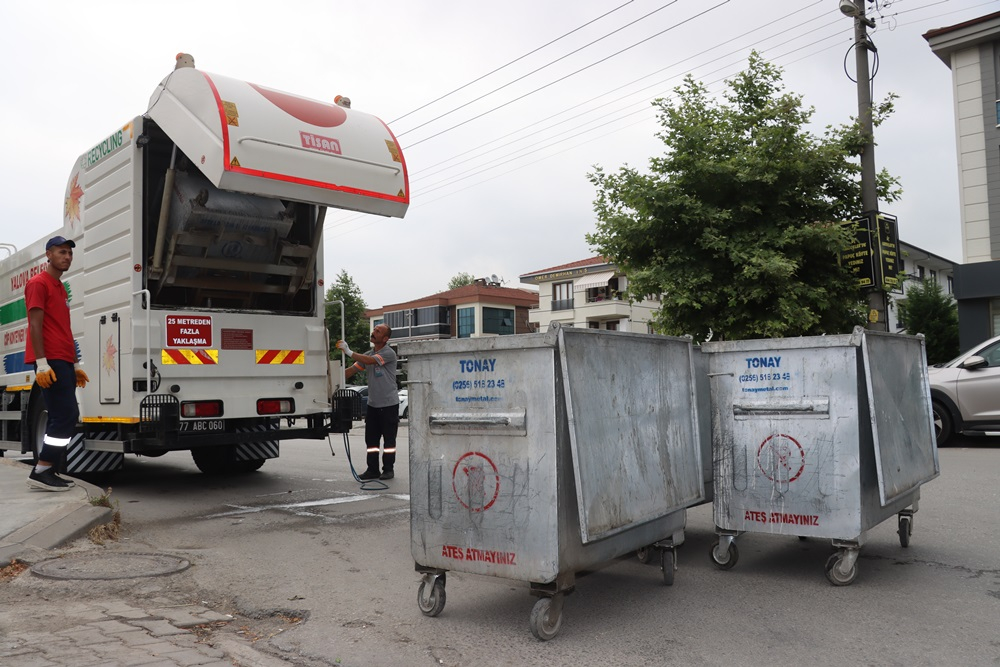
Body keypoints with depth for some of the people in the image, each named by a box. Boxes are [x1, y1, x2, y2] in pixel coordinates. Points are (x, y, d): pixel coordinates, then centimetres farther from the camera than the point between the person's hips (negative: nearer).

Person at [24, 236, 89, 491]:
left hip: (63, 362, 9)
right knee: (66, 416, -13)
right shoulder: (39, 283, -4)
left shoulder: (60, 288, 23)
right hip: (50, 362, -9)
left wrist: (74, 365, 21)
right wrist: (41, 363, -21)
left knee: (61, 418, 8)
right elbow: (35, 325, -13)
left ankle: (47, 471, 12)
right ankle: (41, 472, -9)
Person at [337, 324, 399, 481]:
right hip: (373, 403, 7)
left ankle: (388, 469, 11)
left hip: (389, 404, -7)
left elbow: (370, 361, -26)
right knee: (371, 438, 7)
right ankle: (372, 470, 15)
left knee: (389, 438, 2)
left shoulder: (389, 353, -11)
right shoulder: (368, 354, 11)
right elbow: (352, 370, 8)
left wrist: (348, 352, -25)